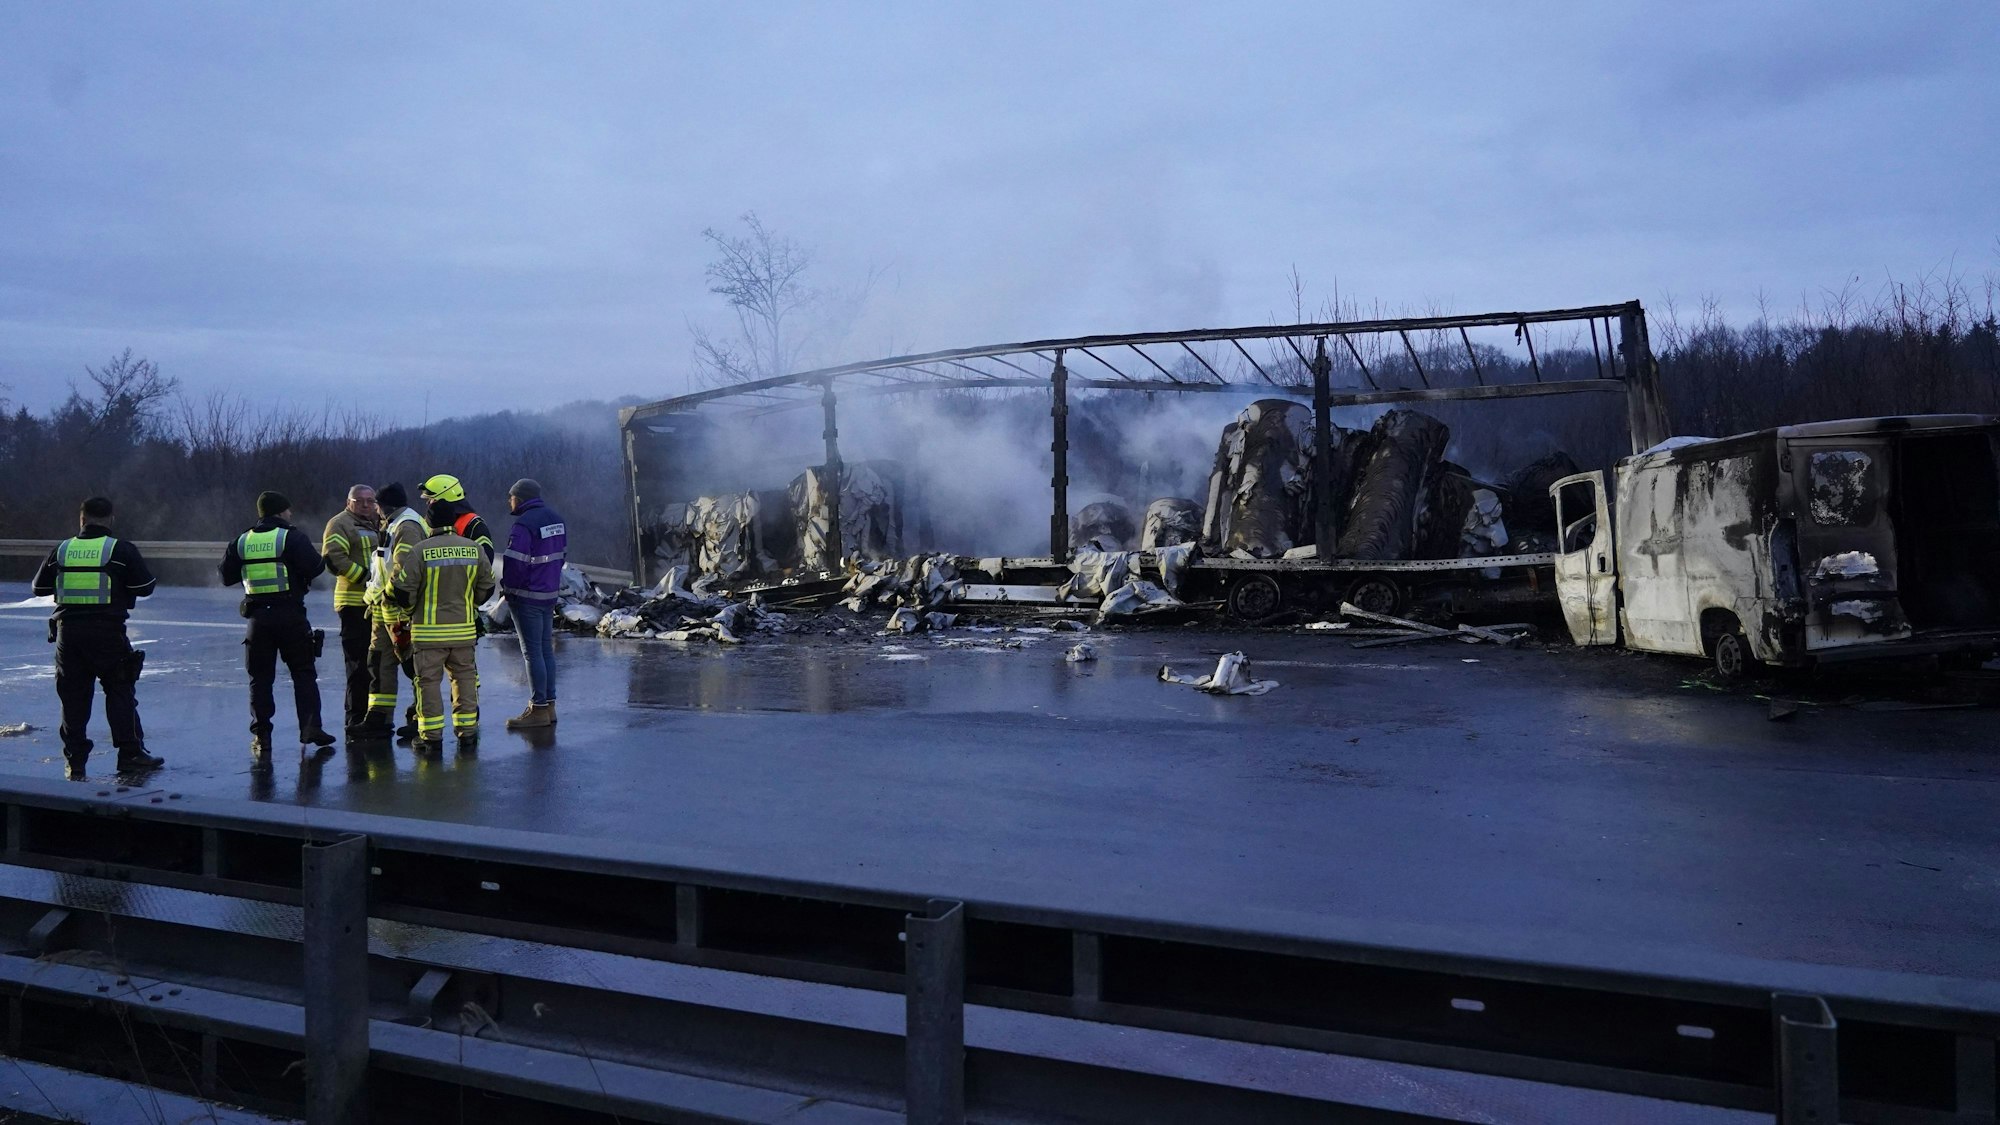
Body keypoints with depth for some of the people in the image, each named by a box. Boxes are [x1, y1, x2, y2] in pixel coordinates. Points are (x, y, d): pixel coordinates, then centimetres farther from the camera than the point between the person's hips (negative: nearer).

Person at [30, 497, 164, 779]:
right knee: (120, 691, 5)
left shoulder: (61, 549, 6)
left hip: (67, 631, 3)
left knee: (73, 696, 9)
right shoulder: (120, 549, -4)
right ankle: (130, 754, 3)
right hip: (107, 631, -3)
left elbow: (40, 588, 15)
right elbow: (146, 586, -4)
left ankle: (74, 762, 11)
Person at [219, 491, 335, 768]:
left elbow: (227, 576, 13)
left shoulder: (242, 541, 9)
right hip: (290, 615, -3)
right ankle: (310, 726, 1)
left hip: (257, 616, 3)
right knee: (303, 672, 8)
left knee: (260, 678, 8)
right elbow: (313, 567, -16)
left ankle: (261, 736, 5)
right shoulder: (291, 537, -6)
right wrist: (323, 560, 5)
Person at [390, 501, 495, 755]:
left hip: (429, 631, -3)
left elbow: (402, 590, -9)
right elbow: (486, 587, 10)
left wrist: (411, 609, 12)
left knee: (429, 681, 5)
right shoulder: (474, 549, 0)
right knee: (464, 677, 14)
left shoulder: (419, 551, -12)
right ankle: (467, 733, 17)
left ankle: (432, 738, 6)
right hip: (464, 629, 3)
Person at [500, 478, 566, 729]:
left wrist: (507, 586, -5)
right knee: (546, 649, 13)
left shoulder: (523, 525, -19)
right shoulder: (556, 519, 8)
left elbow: (515, 564, -22)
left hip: (526, 596, -8)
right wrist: (549, 579, 13)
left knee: (532, 652, -3)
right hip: (550, 593, 8)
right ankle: (549, 704, 18)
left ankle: (538, 709, 0)